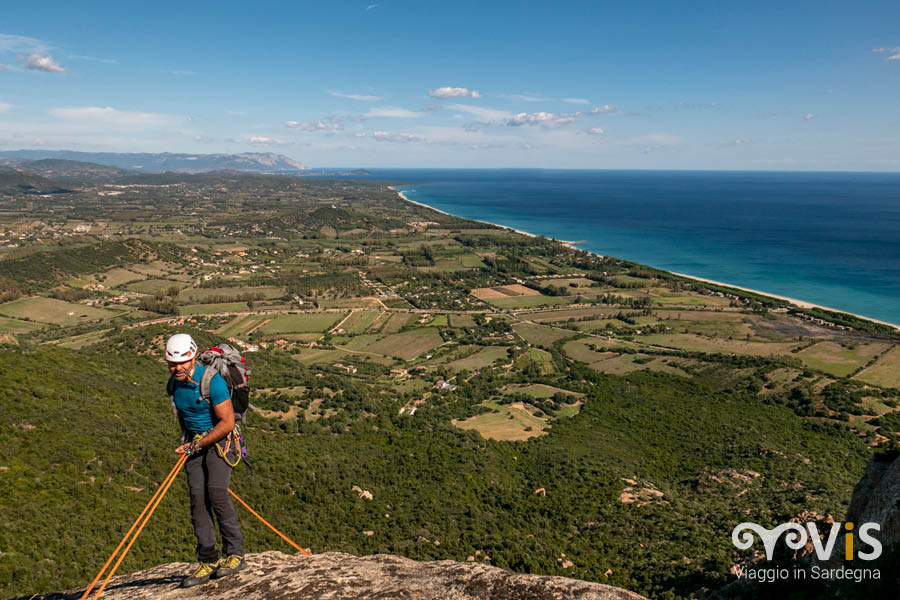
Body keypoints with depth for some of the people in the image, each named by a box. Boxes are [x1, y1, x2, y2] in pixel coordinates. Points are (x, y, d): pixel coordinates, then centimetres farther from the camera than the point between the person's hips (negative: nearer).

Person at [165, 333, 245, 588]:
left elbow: (227, 423, -20)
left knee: (216, 492, -19)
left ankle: (235, 553, -6)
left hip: (219, 440, -6)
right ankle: (208, 561, 4)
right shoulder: (173, 385, 1)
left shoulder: (212, 381, -21)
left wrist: (198, 445, -17)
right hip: (194, 443, 6)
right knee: (197, 498, -4)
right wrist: (186, 440, 20)